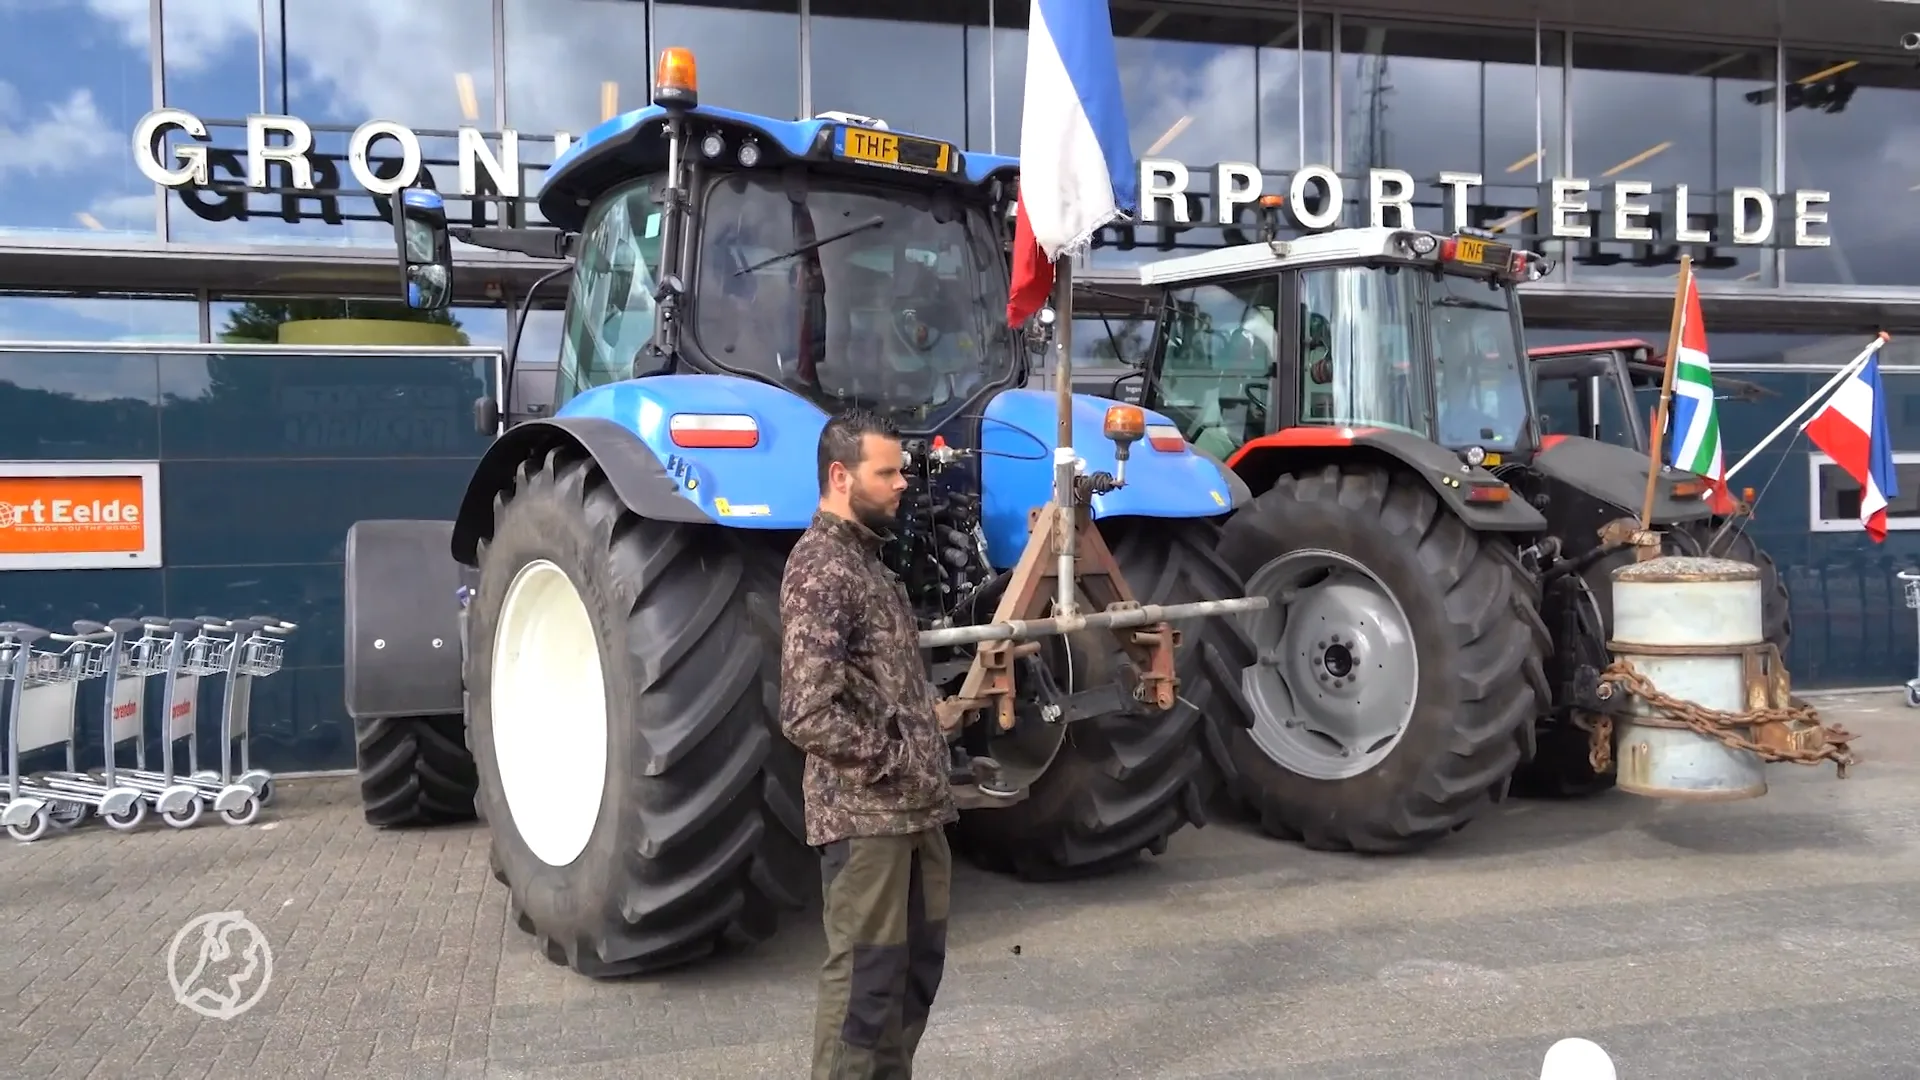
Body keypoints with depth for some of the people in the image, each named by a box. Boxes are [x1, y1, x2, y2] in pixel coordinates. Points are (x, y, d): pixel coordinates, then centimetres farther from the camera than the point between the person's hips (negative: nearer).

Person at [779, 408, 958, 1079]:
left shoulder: (866, 558, 14)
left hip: (914, 806, 9)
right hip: (863, 811, -9)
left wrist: (926, 772, 12)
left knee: (918, 963, 18)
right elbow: (808, 715, -26)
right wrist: (894, 760, -16)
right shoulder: (820, 569, -17)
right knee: (866, 977, 2)